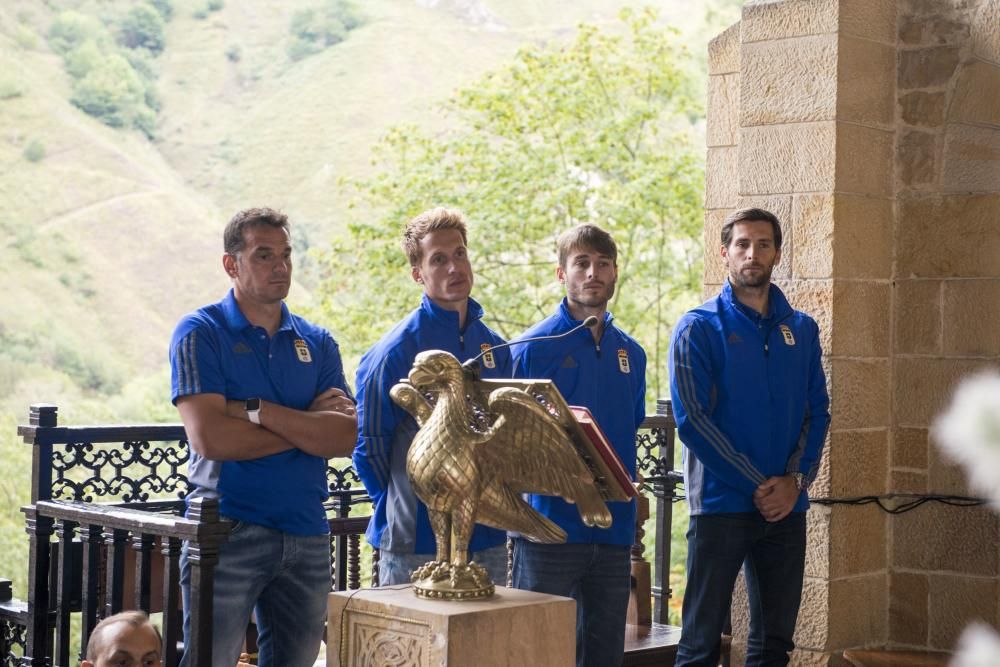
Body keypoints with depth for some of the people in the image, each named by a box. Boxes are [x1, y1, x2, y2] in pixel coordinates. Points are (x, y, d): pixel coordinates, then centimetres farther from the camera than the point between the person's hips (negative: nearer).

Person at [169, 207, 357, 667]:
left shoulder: (317, 343, 11)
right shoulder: (201, 332, -2)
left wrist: (257, 410, -14)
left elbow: (345, 437, -4)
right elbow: (209, 437, -15)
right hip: (227, 529, -4)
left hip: (307, 536, 5)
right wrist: (307, 424, -6)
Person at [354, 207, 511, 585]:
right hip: (417, 546, -6)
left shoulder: (494, 347, 9)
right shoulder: (396, 350, -10)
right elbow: (368, 447, -6)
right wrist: (400, 508, 0)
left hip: (488, 540, 6)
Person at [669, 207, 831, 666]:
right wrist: (758, 486, -14)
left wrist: (795, 480, -8)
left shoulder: (801, 329, 11)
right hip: (721, 504, -4)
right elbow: (691, 420, -11)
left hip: (786, 507, 5)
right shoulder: (699, 328, -3)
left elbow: (817, 411, 9)